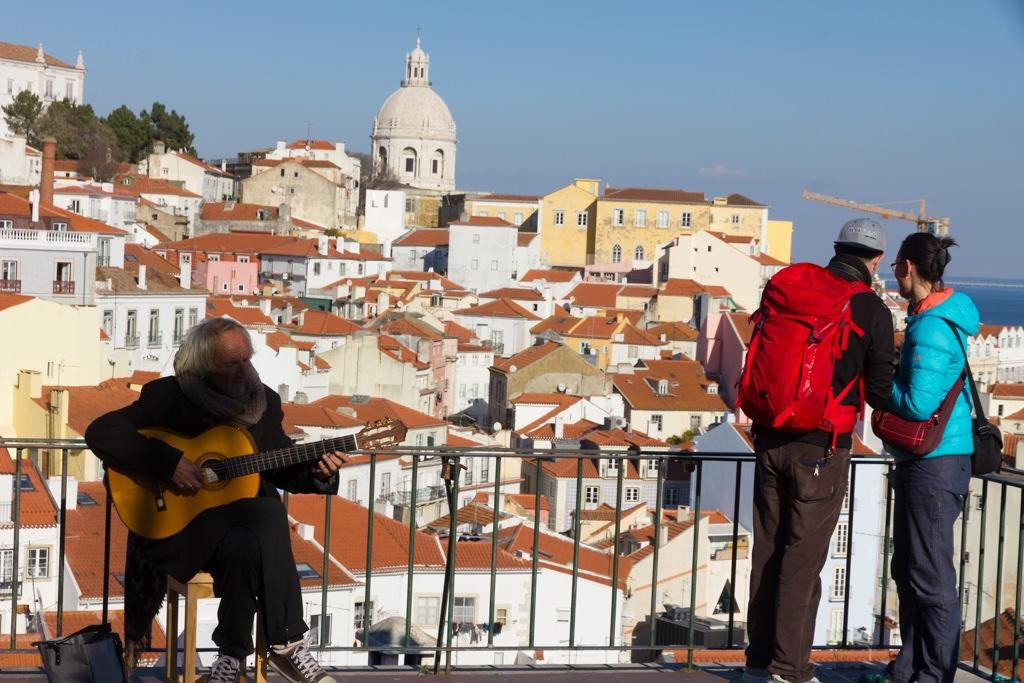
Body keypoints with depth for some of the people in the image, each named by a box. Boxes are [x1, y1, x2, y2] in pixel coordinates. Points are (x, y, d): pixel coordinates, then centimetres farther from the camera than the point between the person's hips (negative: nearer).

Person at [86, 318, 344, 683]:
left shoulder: (264, 401, 8)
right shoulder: (167, 395, -4)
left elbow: (282, 470, 16)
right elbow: (99, 433, -14)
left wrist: (316, 472, -6)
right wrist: (168, 462, -21)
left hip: (244, 520, 4)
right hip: (174, 522, -4)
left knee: (245, 546, -34)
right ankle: (286, 643, -23)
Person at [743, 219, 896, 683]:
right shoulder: (872, 311, -7)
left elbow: (758, 360, 11)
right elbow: (880, 392, -3)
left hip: (770, 439, 5)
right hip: (821, 448, -5)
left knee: (768, 549, 12)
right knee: (804, 557, 1)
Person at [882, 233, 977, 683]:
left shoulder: (931, 328, -20)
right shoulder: (947, 315, 11)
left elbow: (919, 405, -25)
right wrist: (894, 372, 10)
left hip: (933, 463, -10)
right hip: (921, 460, 10)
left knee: (930, 574, -2)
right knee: (908, 570, 17)